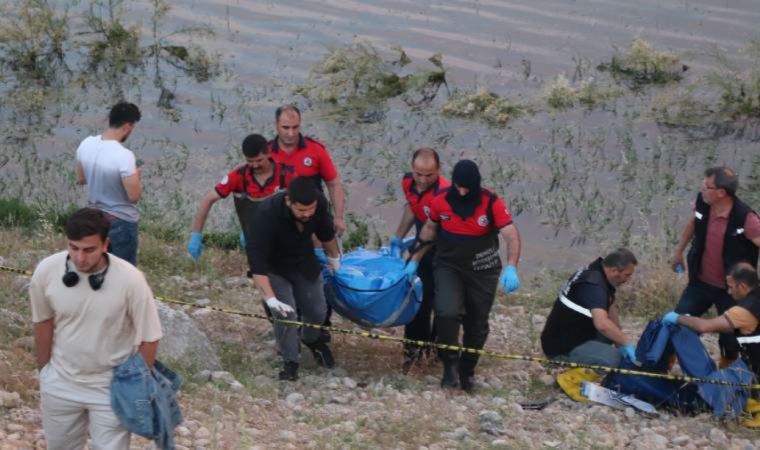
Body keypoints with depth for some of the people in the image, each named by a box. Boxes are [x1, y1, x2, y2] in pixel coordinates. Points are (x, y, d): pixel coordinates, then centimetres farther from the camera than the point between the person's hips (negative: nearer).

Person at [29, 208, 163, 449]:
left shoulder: (130, 279, -26)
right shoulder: (46, 271, -19)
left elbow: (149, 337, -13)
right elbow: (43, 323, 0)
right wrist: (43, 372, 10)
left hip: (111, 386, -2)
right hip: (60, 382, 3)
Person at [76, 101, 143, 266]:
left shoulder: (86, 144, -7)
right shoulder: (123, 156, -28)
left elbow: (80, 179, 8)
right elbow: (134, 196, -23)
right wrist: (135, 176, -5)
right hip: (121, 222, -7)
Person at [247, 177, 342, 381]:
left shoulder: (319, 203, -26)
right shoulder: (267, 214, -40)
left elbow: (326, 233, -2)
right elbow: (257, 260, -40)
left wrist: (334, 258, 14)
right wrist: (270, 299, -46)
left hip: (304, 262, 4)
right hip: (275, 267, -4)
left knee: (317, 311, 9)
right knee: (285, 313, -16)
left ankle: (312, 340, 43)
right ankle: (290, 362, 6)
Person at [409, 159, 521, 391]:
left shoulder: (491, 203, -17)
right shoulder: (440, 201, -10)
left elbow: (512, 236, -24)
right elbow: (430, 229, 9)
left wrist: (511, 268, -39)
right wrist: (415, 260, 11)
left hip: (482, 271, 0)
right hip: (448, 267, 0)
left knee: (477, 324, 8)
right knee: (447, 312, -22)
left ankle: (467, 371, 27)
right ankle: (450, 363, -3)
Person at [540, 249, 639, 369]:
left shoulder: (598, 273, 7)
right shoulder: (594, 284, -25)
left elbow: (611, 308, 14)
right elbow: (602, 324, -39)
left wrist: (621, 343, 6)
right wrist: (627, 343, -27)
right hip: (562, 348, -11)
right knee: (614, 359, -26)